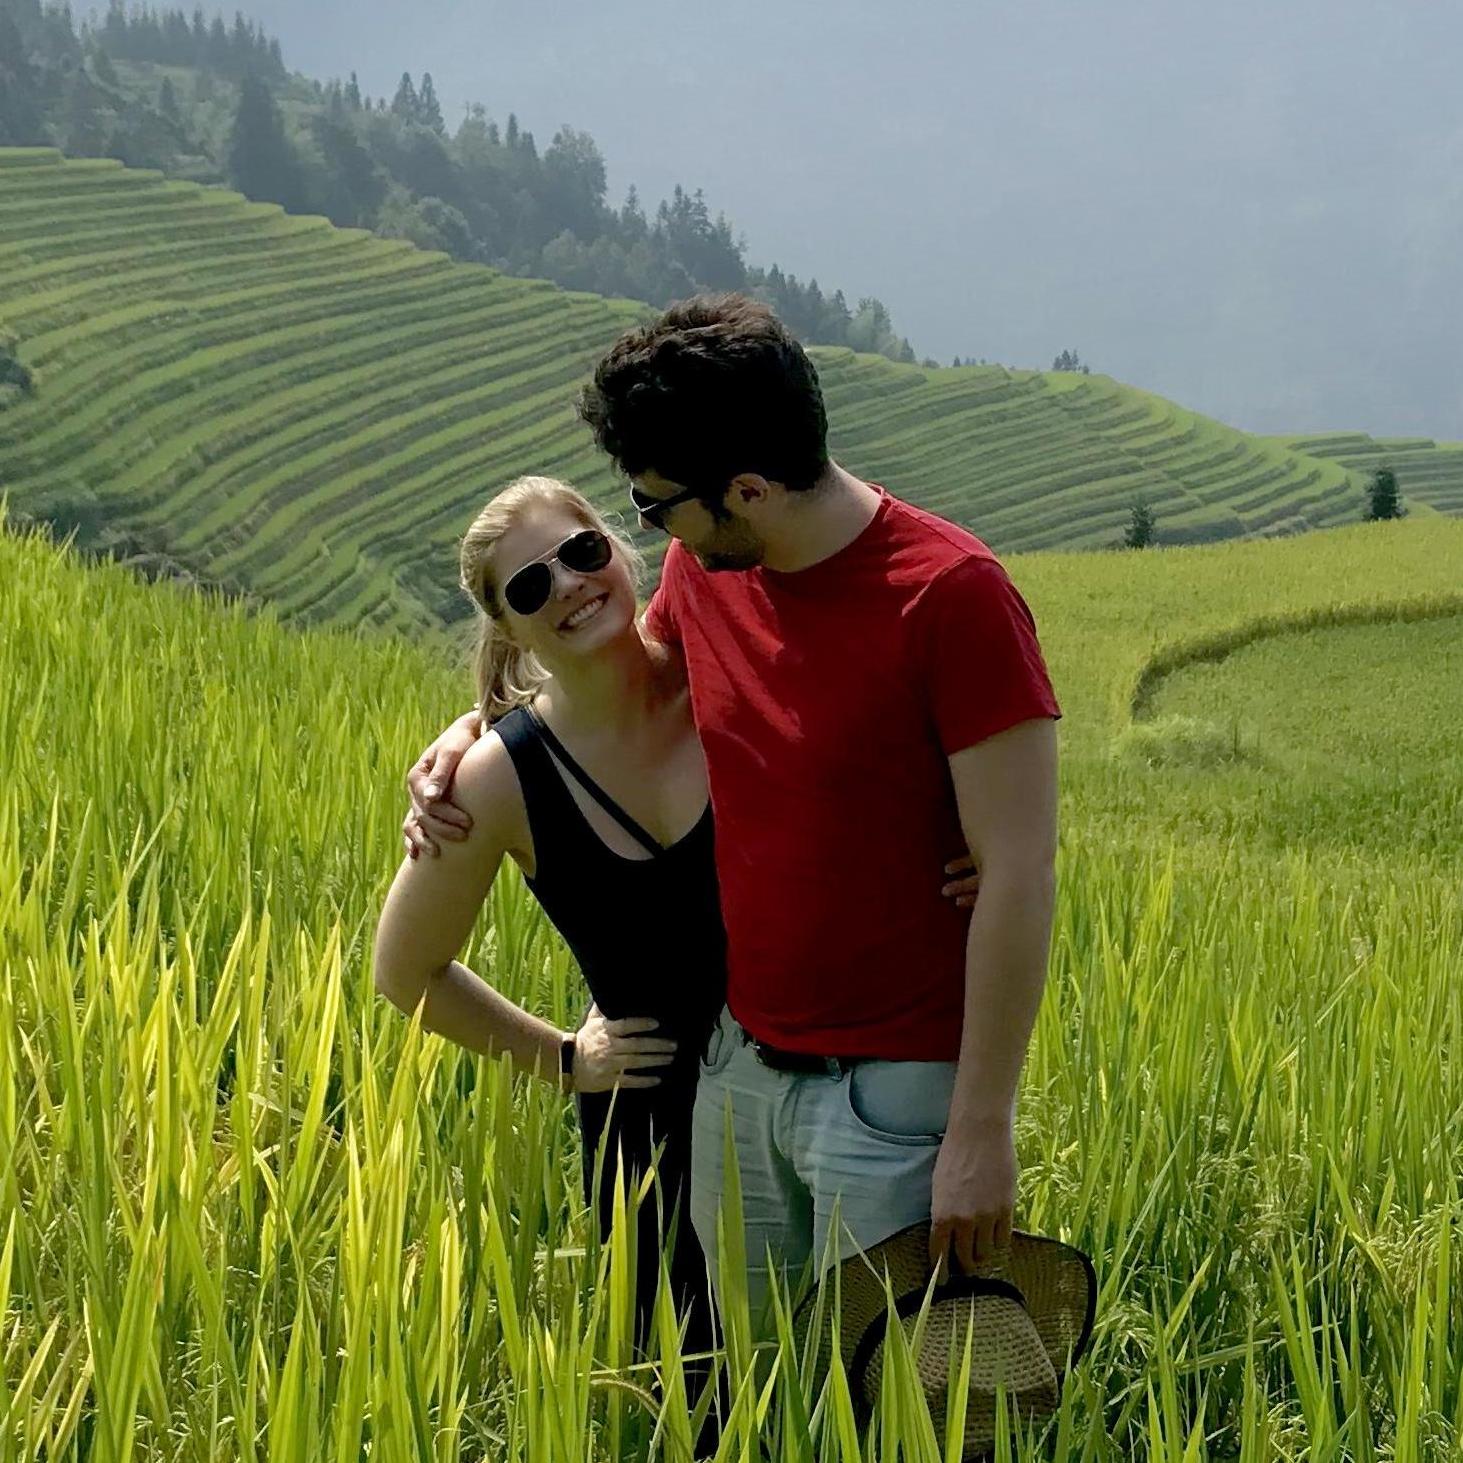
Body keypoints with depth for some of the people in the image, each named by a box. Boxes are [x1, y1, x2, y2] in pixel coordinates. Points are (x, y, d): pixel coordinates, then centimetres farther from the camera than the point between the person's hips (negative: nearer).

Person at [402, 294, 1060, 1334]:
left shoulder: (951, 596, -20)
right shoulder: (704, 574, 1)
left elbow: (1019, 875, -19)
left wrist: (984, 1132, -19)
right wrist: (474, 727, 7)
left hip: (896, 1090, -7)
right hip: (740, 1062, 7)